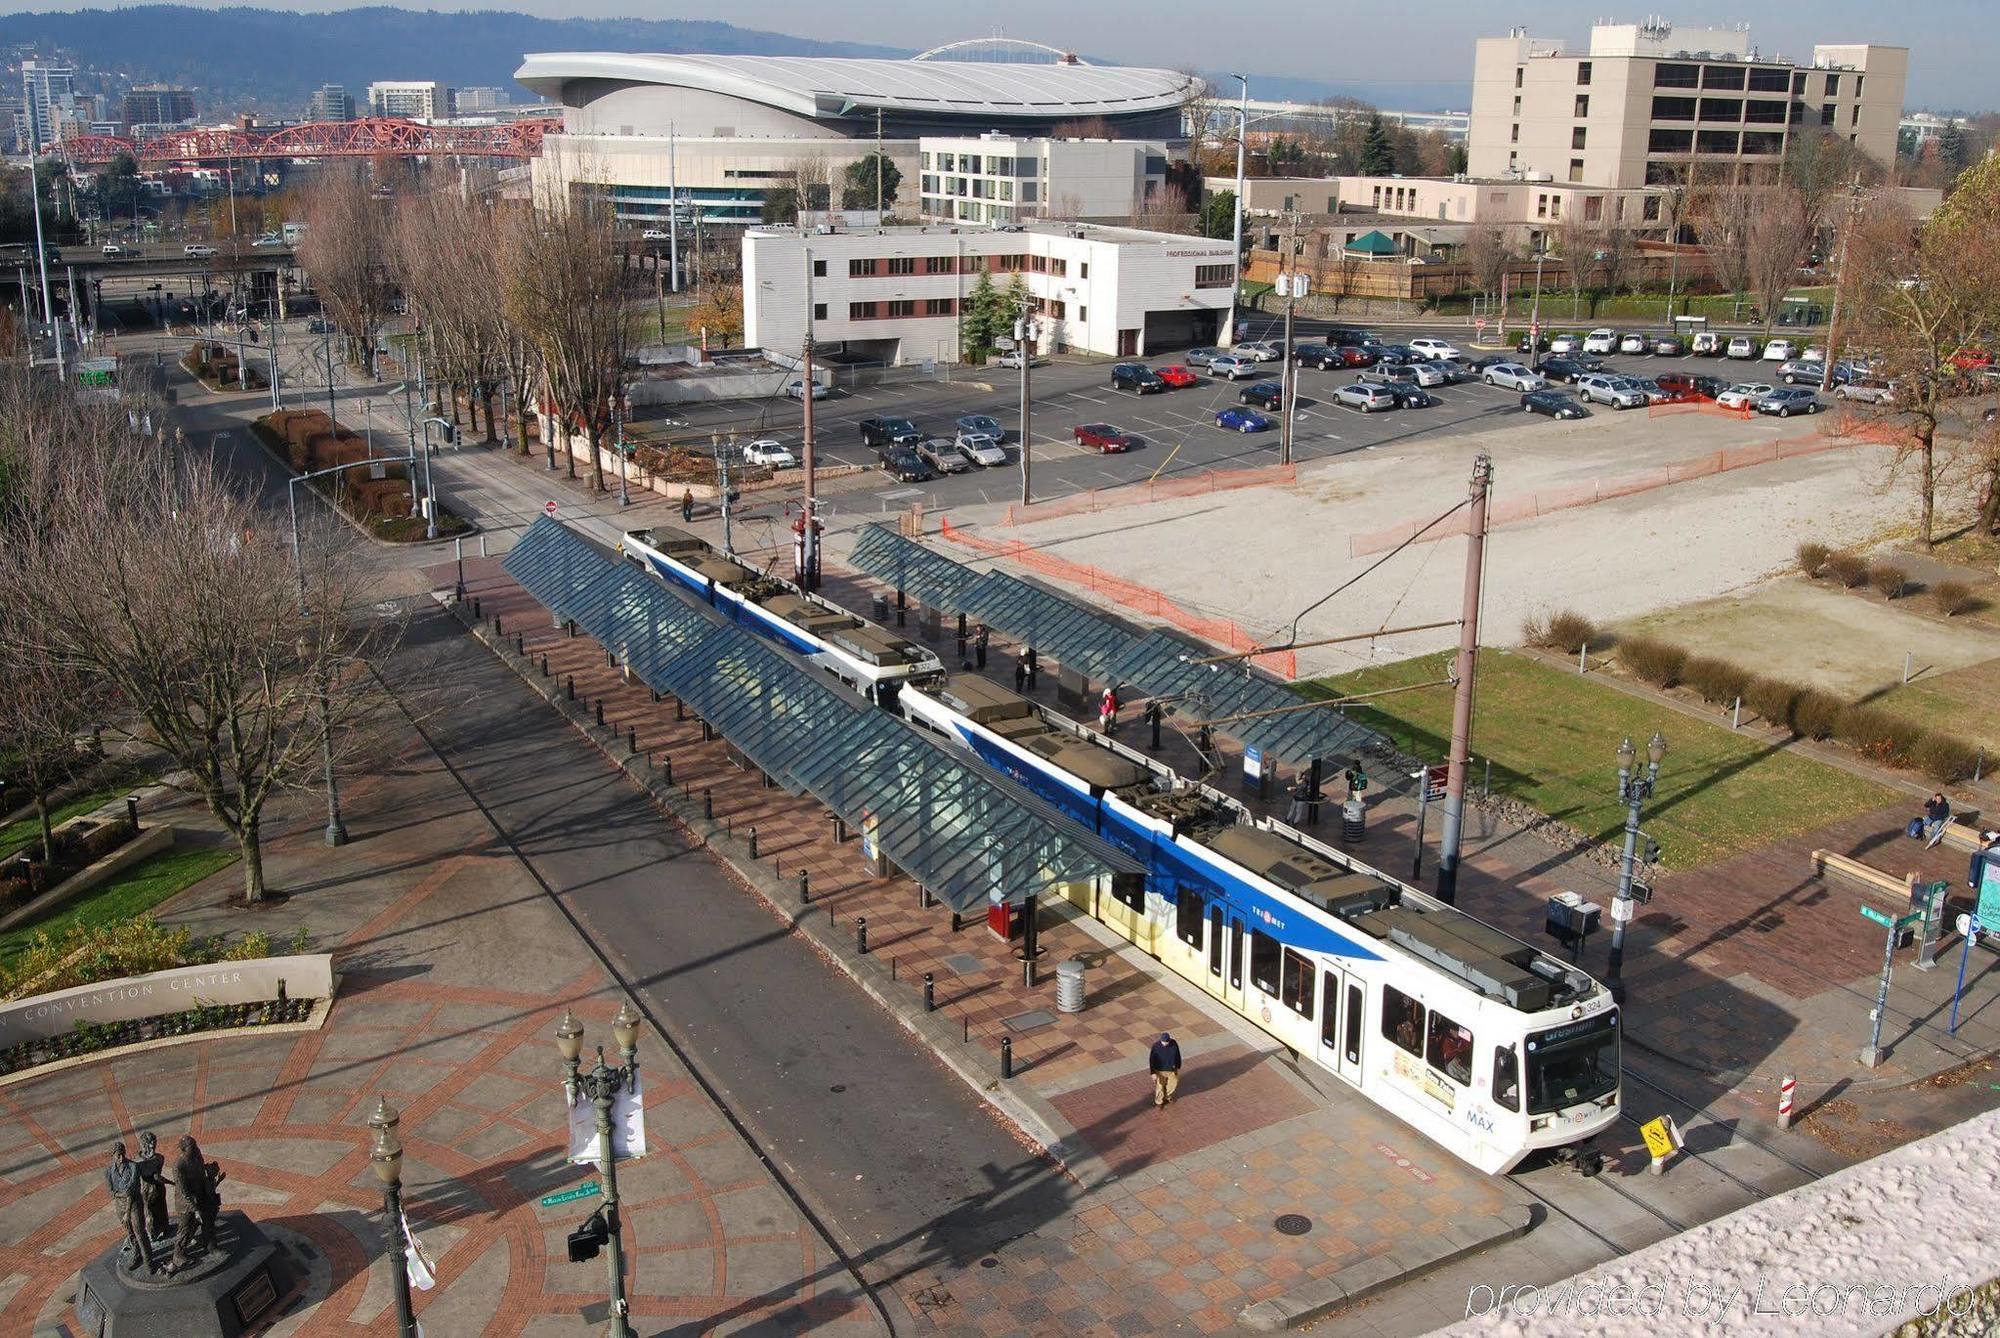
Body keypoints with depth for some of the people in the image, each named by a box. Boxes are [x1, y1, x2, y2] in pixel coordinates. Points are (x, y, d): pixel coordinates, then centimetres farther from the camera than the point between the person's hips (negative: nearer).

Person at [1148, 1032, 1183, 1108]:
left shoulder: (1174, 1044, -20)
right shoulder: (1156, 1046, -28)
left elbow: (1178, 1056, -3)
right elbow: (1152, 1060, -18)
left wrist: (1178, 1067, 6)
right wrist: (1153, 1073, -15)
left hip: (1172, 1069, 3)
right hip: (1160, 1071, -3)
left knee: (1173, 1084, 24)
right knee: (1160, 1086, 16)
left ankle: (1167, 1096, 54)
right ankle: (1159, 1101, 43)